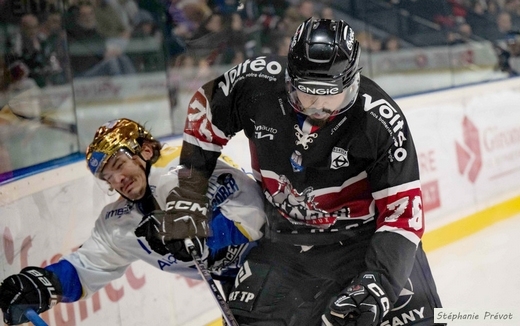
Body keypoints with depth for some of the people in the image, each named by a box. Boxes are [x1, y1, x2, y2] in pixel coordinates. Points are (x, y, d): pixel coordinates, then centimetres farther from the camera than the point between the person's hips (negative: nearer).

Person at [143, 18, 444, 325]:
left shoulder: (382, 122, -26)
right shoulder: (257, 84, -19)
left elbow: (403, 211, -22)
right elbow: (205, 108, 2)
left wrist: (378, 283, -34)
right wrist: (189, 194, 3)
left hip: (366, 235, -3)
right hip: (287, 239, 3)